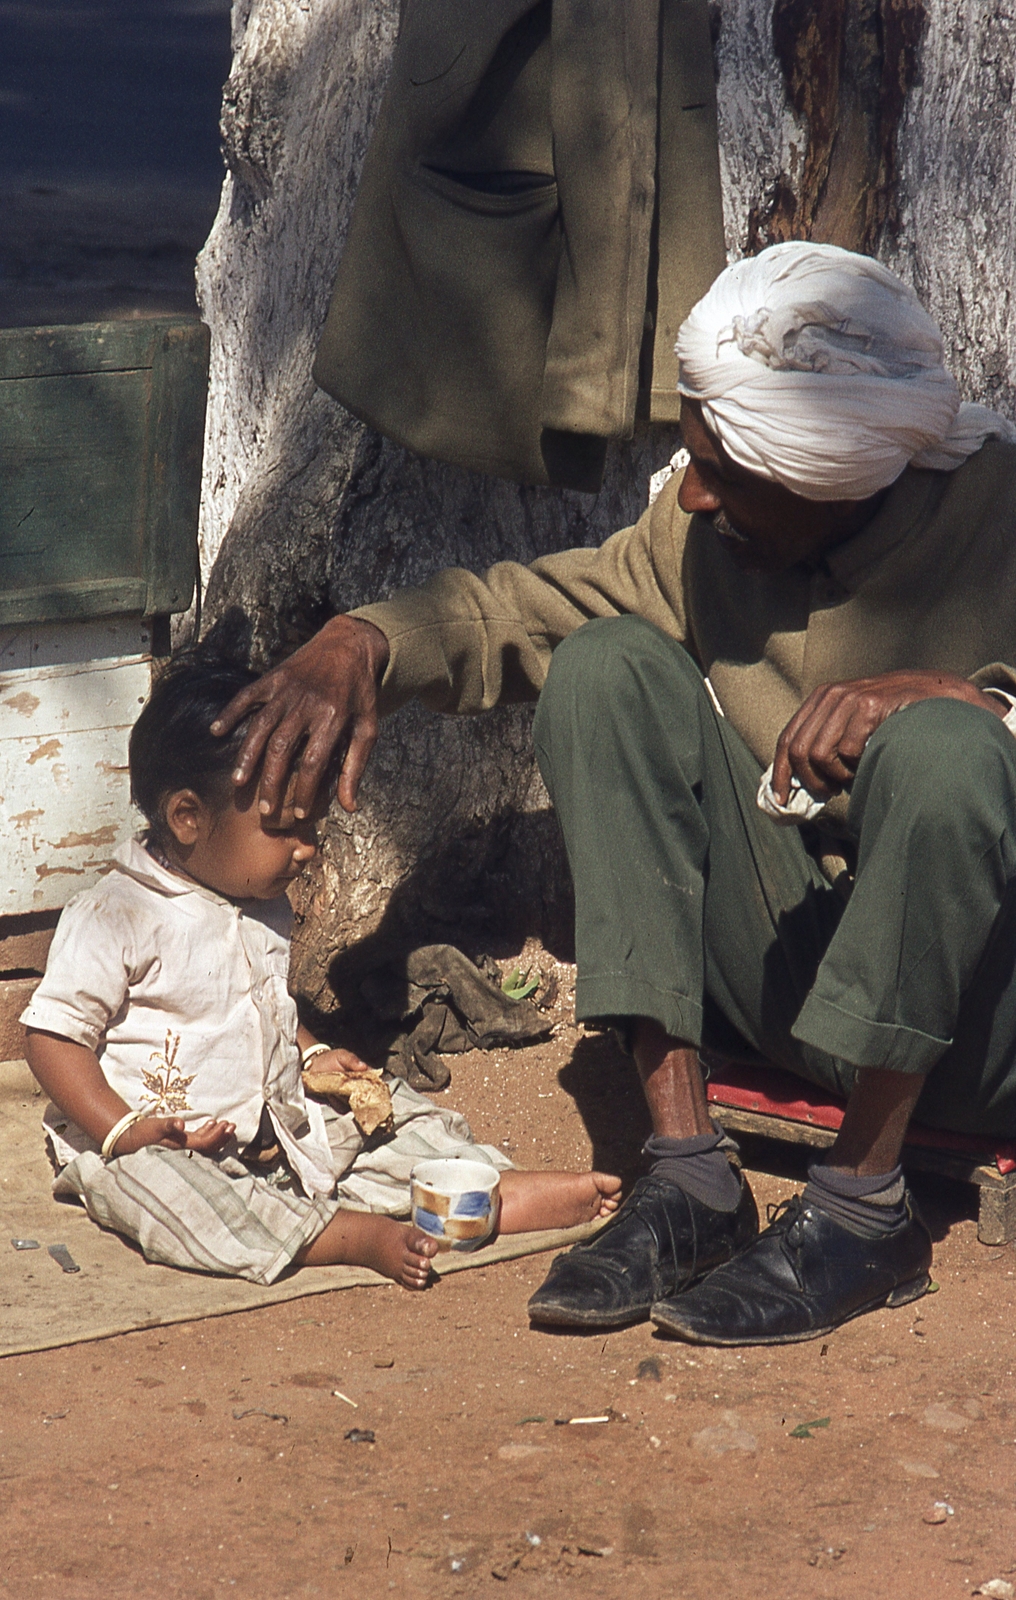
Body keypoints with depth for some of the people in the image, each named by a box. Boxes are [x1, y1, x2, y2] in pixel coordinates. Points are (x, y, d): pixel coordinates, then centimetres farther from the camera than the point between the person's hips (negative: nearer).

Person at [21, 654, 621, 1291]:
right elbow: (54, 1036, -15)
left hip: (279, 1132, 8)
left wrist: (315, 1055, 10)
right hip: (167, 1142, -8)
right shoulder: (114, 918, -15)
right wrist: (128, 1131, -25)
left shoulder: (267, 909, 11)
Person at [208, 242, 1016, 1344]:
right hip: (796, 988, 6)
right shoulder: (705, 531, -1)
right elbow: (527, 610, 8)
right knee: (608, 667, -11)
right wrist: (366, 640, -11)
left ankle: (863, 1206, -20)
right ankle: (687, 1177, -17)